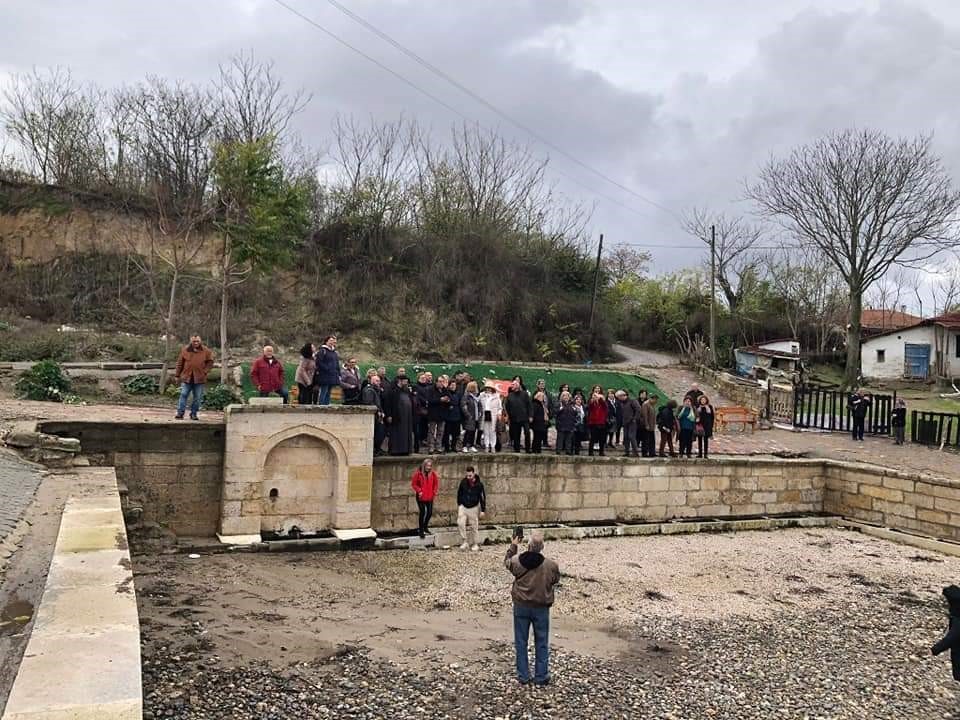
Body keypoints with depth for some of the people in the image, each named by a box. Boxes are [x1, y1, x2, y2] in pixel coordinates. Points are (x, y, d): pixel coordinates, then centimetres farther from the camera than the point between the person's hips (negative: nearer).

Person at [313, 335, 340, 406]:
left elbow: (337, 364, 21)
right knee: (322, 394, -9)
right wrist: (327, 369, -19)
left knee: (328, 395, 13)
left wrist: (338, 375, 12)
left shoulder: (334, 352, 18)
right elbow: (319, 363, -17)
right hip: (324, 378, -8)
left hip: (332, 378, 8)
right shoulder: (322, 351, -7)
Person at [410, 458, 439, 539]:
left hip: (430, 497, 4)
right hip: (421, 497, -4)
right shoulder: (418, 473, -10)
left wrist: (434, 492, 3)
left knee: (430, 512, 9)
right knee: (422, 512, -6)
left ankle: (425, 527, 33)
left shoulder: (433, 473, 0)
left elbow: (436, 483, 11)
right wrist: (419, 491, -13)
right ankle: (421, 530, 6)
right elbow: (414, 483, -3)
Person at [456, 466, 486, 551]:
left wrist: (483, 510, -5)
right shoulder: (463, 482, -7)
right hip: (463, 507, 2)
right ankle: (465, 541, -5)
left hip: (474, 508, -2)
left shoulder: (479, 484, -11)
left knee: (474, 526, 3)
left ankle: (476, 544, 17)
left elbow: (482, 497, -5)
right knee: (460, 522, -16)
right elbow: (459, 494, 7)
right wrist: (459, 505, 11)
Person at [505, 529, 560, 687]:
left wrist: (513, 546, 20)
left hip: (521, 606, 1)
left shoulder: (517, 561, -14)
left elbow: (507, 562, 9)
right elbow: (555, 580, 3)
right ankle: (541, 676, 18)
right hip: (541, 607, -1)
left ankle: (523, 676, 20)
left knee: (521, 642, 13)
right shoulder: (551, 565, -17)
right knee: (541, 643, 13)